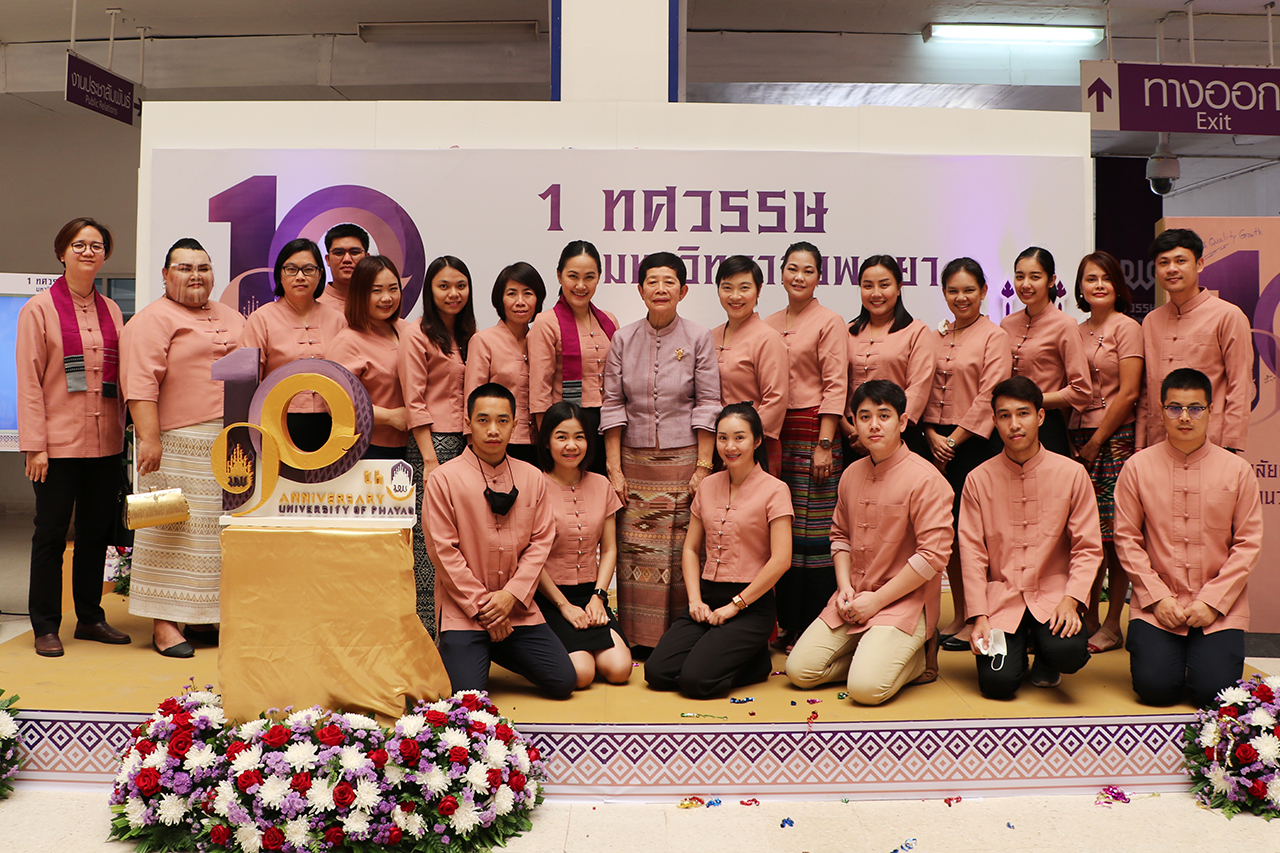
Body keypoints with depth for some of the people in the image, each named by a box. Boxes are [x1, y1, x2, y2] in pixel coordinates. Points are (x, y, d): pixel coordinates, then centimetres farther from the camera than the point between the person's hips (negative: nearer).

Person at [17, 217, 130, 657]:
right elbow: (29, 380, -5)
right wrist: (35, 445, -10)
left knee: (98, 530, 10)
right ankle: (46, 626, 12)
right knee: (51, 533, 2)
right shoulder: (40, 308, -2)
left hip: (105, 440, 5)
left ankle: (90, 617, 22)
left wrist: (121, 430, 10)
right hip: (59, 440, -4)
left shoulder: (111, 310, 12)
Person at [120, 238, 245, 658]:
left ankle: (207, 617, 18)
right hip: (181, 445, -7)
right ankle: (165, 622, 1)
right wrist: (149, 437, -22)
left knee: (224, 529, 9)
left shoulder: (232, 318, 19)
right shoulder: (153, 320, -3)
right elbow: (140, 383, -13)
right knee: (175, 528, -5)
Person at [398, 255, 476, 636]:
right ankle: (426, 626, 1)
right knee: (429, 539, -6)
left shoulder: (468, 337, 18)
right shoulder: (418, 336, -3)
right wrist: (429, 458, -14)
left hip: (466, 444, 6)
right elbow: (414, 403, -8)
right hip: (432, 443, -6)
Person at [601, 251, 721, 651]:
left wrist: (703, 467, -7)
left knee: (683, 553, -1)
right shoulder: (623, 339, 6)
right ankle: (639, 640, 13)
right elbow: (612, 404, 5)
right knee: (636, 553, 1)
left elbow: (708, 405, -1)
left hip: (684, 460, -2)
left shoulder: (698, 338, 1)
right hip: (635, 461, 2)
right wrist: (614, 468, -1)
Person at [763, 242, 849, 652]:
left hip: (812, 431, -5)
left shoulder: (829, 322, -1)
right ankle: (787, 623, 17)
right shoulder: (769, 325, 15)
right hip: (774, 434, 6)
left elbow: (835, 386, -7)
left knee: (814, 532, -4)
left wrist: (824, 444, -14)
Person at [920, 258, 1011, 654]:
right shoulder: (937, 337, 15)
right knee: (948, 531, 8)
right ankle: (958, 616, 18)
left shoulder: (994, 337, -2)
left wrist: (954, 440, -11)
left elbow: (988, 398, -9)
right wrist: (932, 435, -2)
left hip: (975, 444, -5)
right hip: (939, 443, 5)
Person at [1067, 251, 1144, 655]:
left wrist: (1096, 442, -9)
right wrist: (1073, 440, 6)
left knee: (1115, 535, -3)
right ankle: (1089, 619, 16)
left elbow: (1128, 393, -9)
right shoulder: (1077, 332, 14)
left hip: (1116, 439, -5)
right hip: (1079, 438, 5)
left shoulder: (1127, 327, -3)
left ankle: (1112, 626, 6)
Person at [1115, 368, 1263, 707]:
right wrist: (1157, 597, -9)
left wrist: (1212, 601, -9)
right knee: (1155, 687, -15)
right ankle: (1162, 649, 18)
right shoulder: (1137, 467, 0)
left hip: (1220, 606, 0)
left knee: (1213, 690, -14)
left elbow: (1248, 544, 0)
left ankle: (1208, 652, 19)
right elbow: (1126, 538, 0)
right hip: (1156, 603, 0)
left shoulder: (1237, 470, 1)